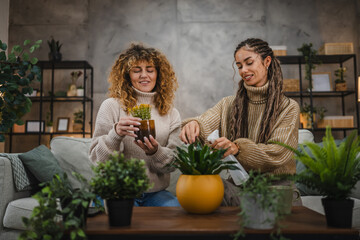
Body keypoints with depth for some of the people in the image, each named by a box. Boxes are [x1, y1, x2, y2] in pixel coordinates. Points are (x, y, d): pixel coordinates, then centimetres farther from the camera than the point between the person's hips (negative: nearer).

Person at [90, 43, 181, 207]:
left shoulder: (171, 114, 8)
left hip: (155, 192, 3)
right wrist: (116, 134, -23)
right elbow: (97, 158, -4)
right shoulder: (111, 106, -2)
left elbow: (173, 163, 4)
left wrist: (156, 152, -19)